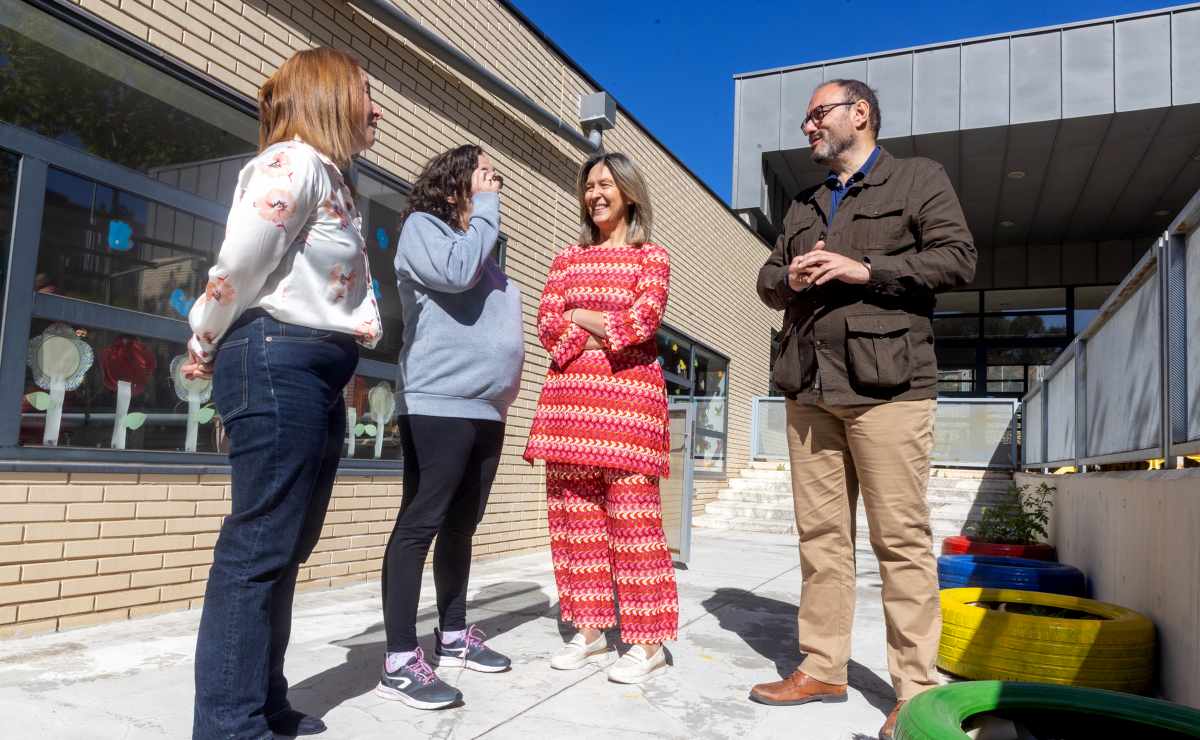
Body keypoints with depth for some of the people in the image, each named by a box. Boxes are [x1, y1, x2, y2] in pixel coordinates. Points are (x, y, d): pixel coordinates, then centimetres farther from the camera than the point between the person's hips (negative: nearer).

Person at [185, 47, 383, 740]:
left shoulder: (334, 181, 23)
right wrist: (205, 350, -2)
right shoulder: (291, 164, -9)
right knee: (259, 546, -7)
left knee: (286, 547, 13)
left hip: (319, 372, 10)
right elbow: (237, 268, -13)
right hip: (278, 362, -10)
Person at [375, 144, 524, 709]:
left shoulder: (484, 247, 25)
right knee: (420, 524, -9)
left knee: (460, 526, 13)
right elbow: (455, 272, -18)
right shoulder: (423, 225, 3)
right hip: (438, 404, -8)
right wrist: (486, 209, -4)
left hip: (487, 408, 8)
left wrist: (506, 386, 13)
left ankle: (454, 636, 23)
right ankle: (399, 661, -5)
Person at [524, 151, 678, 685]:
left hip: (628, 395, -4)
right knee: (574, 516, 4)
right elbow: (546, 325, 7)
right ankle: (588, 630, 15)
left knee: (632, 517, -7)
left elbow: (641, 322, -8)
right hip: (569, 395, 4)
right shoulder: (568, 258, 19)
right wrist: (607, 330, -5)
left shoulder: (650, 256, 8)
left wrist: (578, 317, 0)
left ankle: (647, 641, 2)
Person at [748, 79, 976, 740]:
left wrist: (864, 269, -11)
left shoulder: (919, 178, 9)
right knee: (820, 534, 7)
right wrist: (790, 278, 1)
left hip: (886, 385, -5)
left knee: (902, 538, -4)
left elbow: (957, 258, -2)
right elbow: (767, 281, 24)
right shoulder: (803, 205, 26)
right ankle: (821, 667, 16)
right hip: (810, 388, 6)